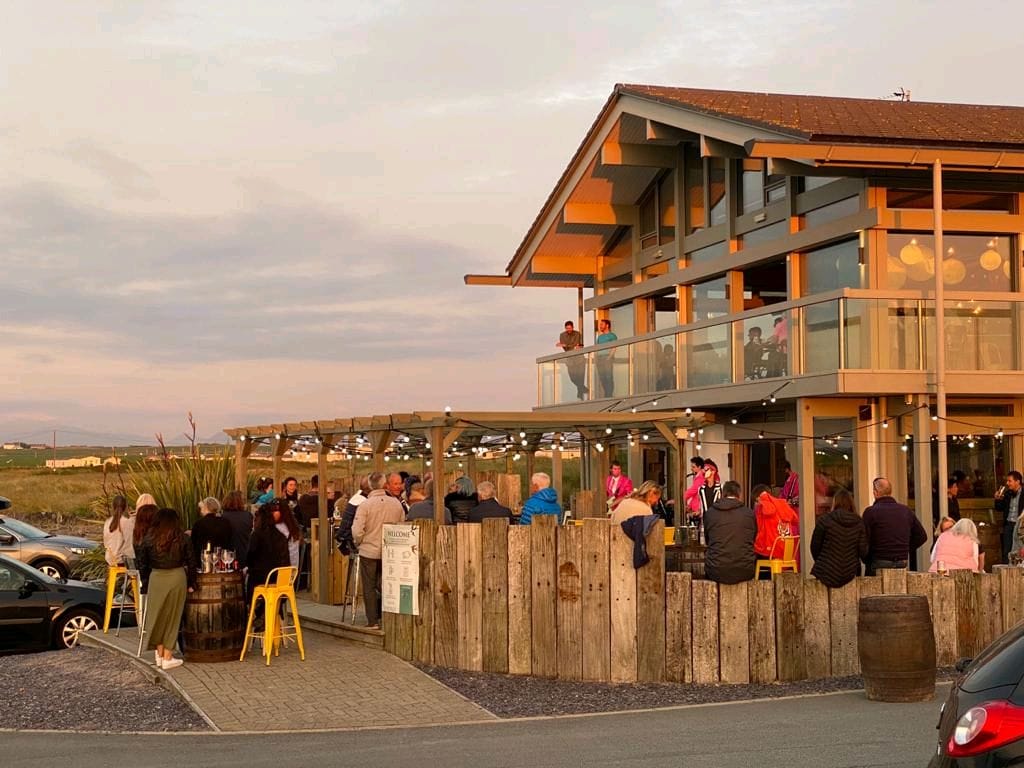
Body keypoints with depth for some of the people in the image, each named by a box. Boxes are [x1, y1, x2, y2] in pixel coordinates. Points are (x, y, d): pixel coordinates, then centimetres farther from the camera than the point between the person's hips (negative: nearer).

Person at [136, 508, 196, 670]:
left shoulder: (149, 539, 1)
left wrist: (145, 584, 14)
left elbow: (142, 563, 5)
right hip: (177, 578, 0)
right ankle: (167, 657, 8)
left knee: (157, 616, 14)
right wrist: (191, 583, 12)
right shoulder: (183, 538, 0)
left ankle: (159, 654, 17)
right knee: (173, 617, 6)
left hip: (156, 578, 0)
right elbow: (191, 562, 3)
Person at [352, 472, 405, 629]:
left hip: (369, 551, -3)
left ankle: (373, 621, 6)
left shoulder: (365, 505, -14)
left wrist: (359, 543, 4)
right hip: (390, 552, 3)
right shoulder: (396, 503, -4)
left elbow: (357, 531, -16)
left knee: (369, 587, 7)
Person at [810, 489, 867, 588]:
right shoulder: (858, 522, 2)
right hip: (850, 575, 4)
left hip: (828, 575, -3)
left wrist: (820, 563, 17)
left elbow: (815, 547, -1)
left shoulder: (825, 520, -7)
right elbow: (863, 551, 0)